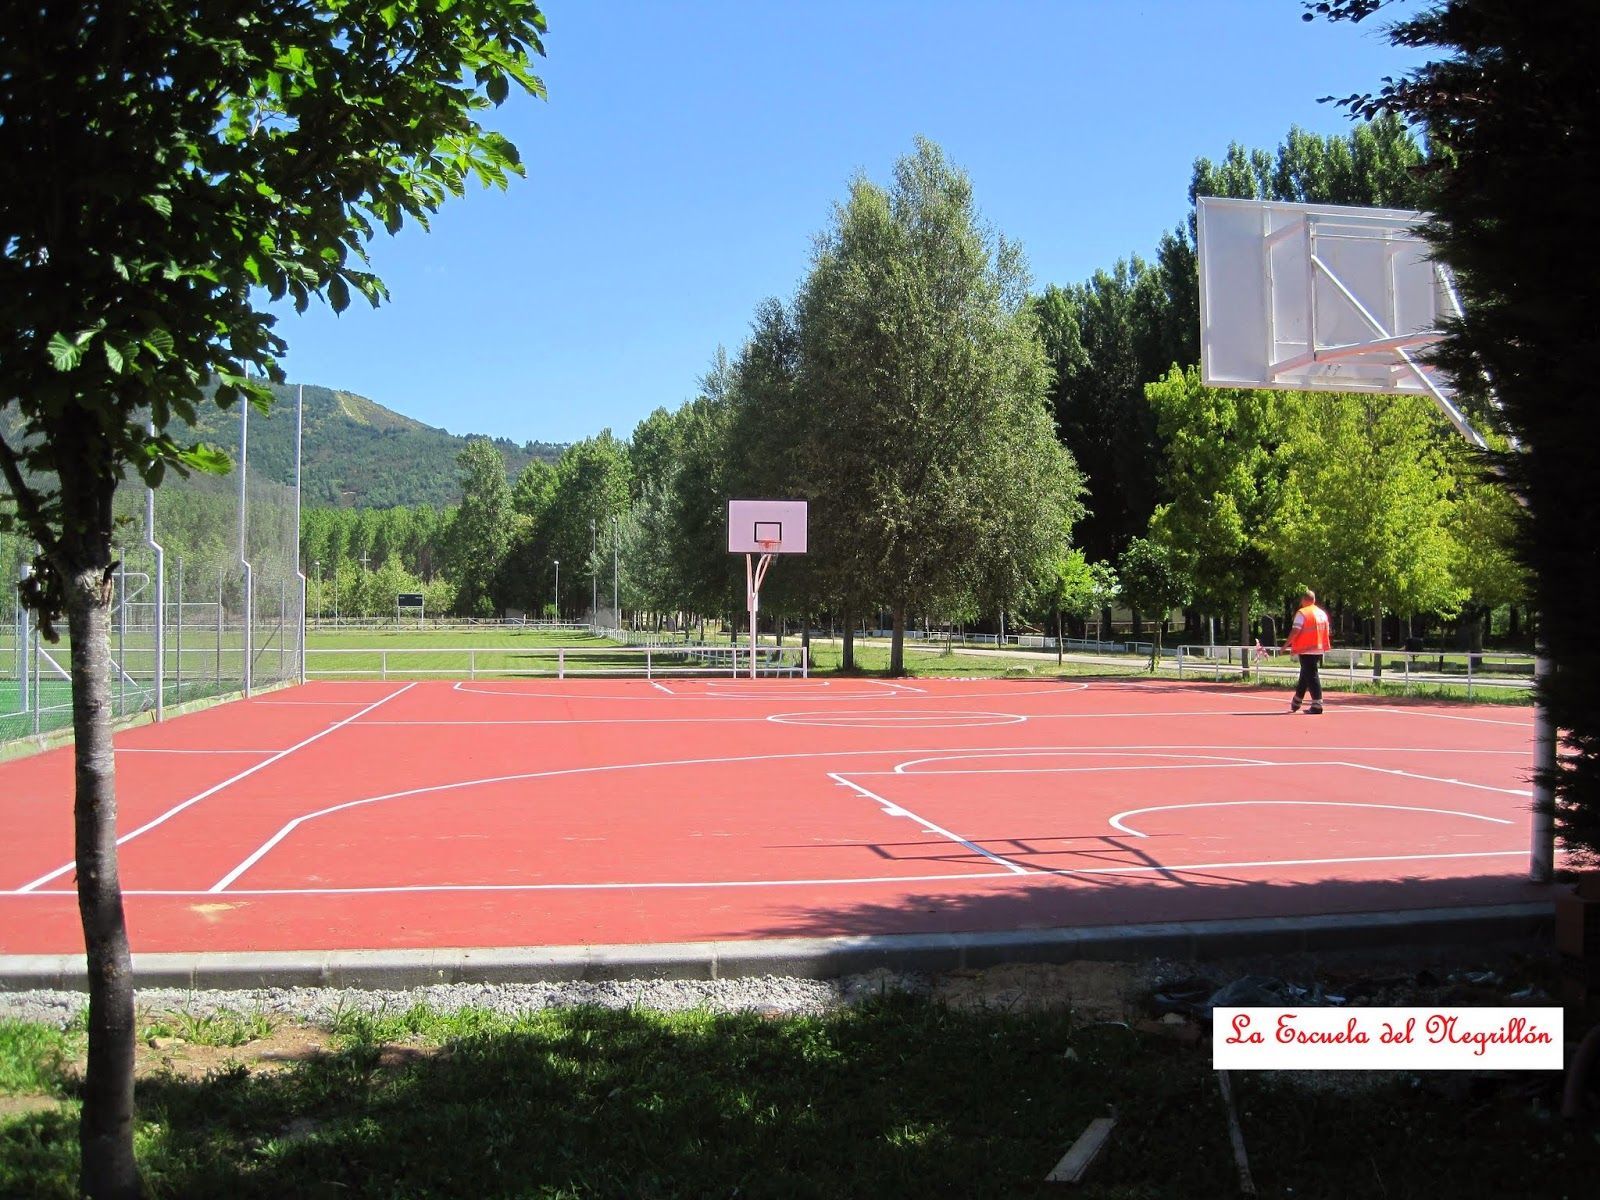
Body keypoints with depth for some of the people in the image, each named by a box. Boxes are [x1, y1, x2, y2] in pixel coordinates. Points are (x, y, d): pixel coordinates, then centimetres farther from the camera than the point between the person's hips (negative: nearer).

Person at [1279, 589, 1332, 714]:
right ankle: (1295, 703, 31)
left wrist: (1285, 646, -9)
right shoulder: (1322, 613, 11)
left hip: (1306, 650, -7)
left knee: (1311, 677, -6)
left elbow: (1295, 631, -15)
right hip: (1319, 650, 7)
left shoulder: (1302, 613, -10)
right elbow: (1325, 632, 16)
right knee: (1305, 676, 18)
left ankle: (1317, 705, -12)